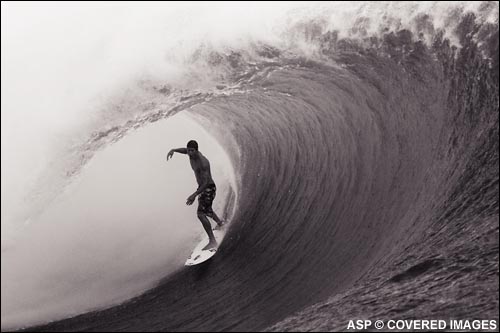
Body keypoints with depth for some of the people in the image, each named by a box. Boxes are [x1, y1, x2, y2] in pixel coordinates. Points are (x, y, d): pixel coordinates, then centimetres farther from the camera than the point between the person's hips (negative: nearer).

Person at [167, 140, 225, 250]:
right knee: (206, 209, 30)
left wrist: (194, 195, -39)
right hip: (202, 188, 10)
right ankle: (219, 222, 58)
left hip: (209, 188, -10)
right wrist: (173, 150, 6)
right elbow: (185, 150, 24)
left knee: (201, 214, -21)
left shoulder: (203, 162, -28)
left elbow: (206, 182, -32)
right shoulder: (192, 155, -2)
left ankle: (212, 241, -23)